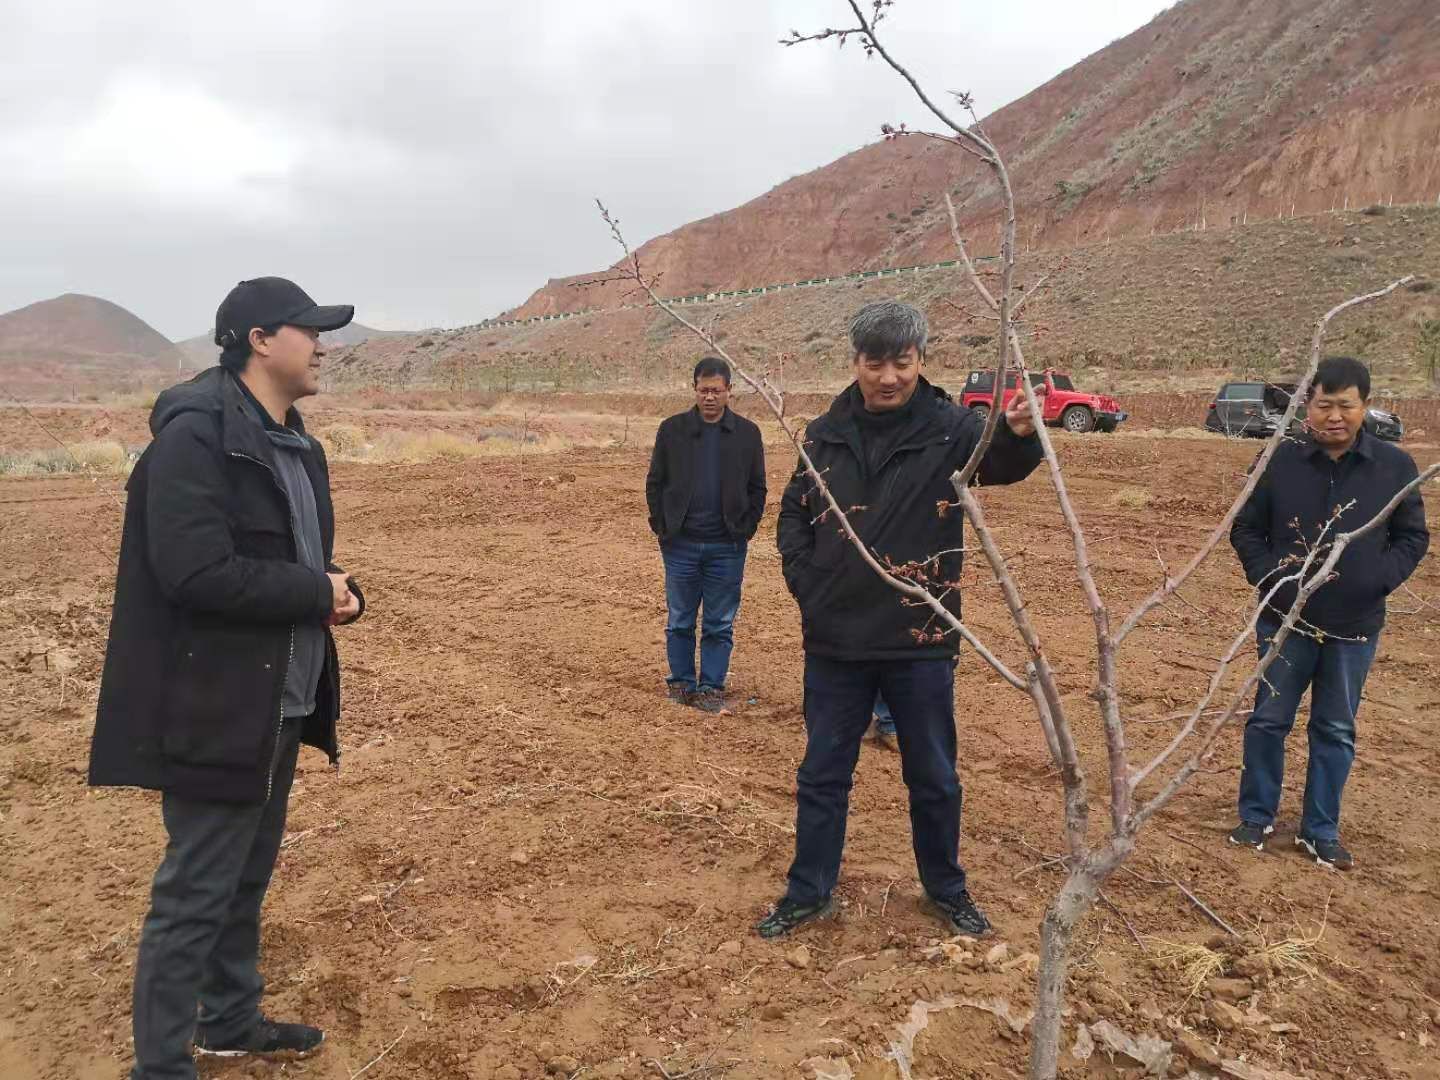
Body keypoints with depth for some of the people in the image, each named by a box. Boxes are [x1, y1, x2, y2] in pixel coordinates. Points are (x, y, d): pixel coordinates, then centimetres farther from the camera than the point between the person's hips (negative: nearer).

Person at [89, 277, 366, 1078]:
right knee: (196, 892, 2)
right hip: (216, 707, -9)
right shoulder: (196, 433, -18)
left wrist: (338, 593, -3)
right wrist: (316, 593, -17)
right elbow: (196, 572, -27)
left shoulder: (296, 443, 12)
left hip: (281, 704, 9)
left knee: (248, 877, 21)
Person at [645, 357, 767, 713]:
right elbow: (655, 482, 6)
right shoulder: (672, 429, 2)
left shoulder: (747, 433, 2)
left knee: (720, 626, 7)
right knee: (679, 622, 10)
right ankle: (680, 684, 23)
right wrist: (662, 527, -2)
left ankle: (712, 687, 18)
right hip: (681, 545, 0)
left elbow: (757, 488, 7)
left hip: (727, 547, 0)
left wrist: (745, 529, -2)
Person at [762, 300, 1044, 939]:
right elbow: (793, 514, 12)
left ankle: (947, 889, 35)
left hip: (920, 641, -2)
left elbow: (1003, 462, -25)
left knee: (934, 778, 14)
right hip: (835, 640, 2)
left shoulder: (949, 428, -7)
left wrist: (1020, 434, -48)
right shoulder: (825, 434, 1)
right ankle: (808, 892, 30)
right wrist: (804, 582, 0)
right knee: (822, 773, 13)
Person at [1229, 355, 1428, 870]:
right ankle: (1256, 817, 25)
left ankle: (1320, 831, 24)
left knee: (1336, 730, 11)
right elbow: (1245, 528, 1)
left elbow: (1413, 537, 4)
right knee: (1269, 719, 9)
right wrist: (1267, 577, -12)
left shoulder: (1395, 466, -5)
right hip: (1285, 620, -1)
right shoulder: (1280, 460, -7)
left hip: (1355, 627, 1)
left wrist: (1380, 580, -12)